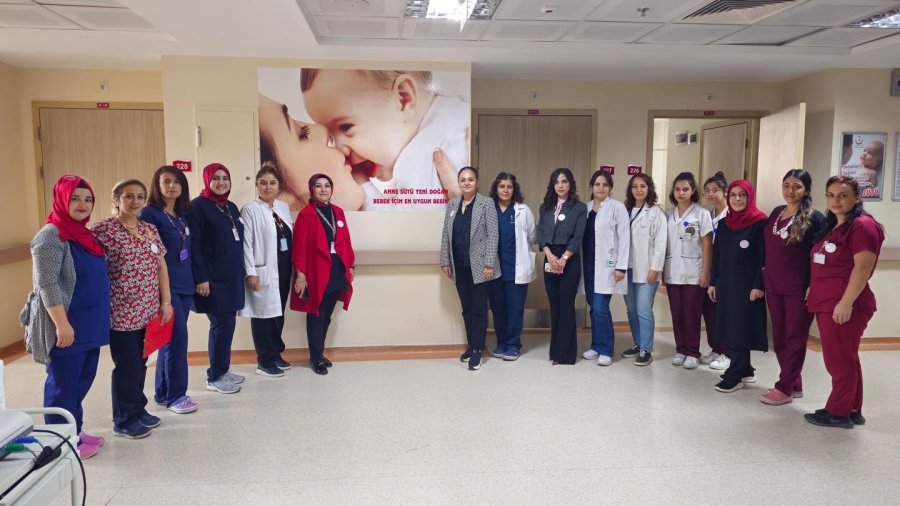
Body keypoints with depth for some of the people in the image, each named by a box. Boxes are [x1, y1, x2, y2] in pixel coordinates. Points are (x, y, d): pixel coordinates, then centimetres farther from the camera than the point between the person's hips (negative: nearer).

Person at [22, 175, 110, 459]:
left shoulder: (83, 234, 12)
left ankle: (75, 431, 29)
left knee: (83, 380, 16)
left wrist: (98, 319, 18)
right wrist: (62, 324, -22)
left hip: (89, 324, 8)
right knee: (63, 384, 3)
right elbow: (47, 285, -19)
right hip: (67, 325, -8)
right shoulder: (51, 235, -14)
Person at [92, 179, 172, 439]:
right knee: (127, 365, 3)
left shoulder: (150, 230, 9)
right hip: (121, 313, -6)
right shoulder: (103, 230, -10)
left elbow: (161, 267, 11)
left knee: (140, 363, 15)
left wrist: (166, 302, 6)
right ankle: (124, 420, 18)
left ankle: (138, 410, 30)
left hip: (148, 311, 6)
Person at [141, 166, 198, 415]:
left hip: (184, 284, 7)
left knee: (171, 339, 12)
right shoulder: (150, 213, -7)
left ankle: (163, 393, 21)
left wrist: (196, 280, 13)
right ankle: (175, 395, 2)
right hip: (164, 285, -7)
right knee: (178, 337, -9)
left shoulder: (183, 215, 14)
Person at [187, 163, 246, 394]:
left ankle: (222, 371, 22)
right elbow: (194, 245, -14)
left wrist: (242, 272, 14)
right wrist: (201, 278, -19)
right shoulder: (198, 206, -8)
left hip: (232, 277, 7)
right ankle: (215, 377, 7)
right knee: (222, 324, -5)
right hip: (212, 278, -7)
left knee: (227, 324, 10)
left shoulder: (231, 207, 15)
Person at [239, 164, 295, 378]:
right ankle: (265, 360, 11)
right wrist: (251, 272, -16)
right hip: (263, 271, -6)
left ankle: (275, 353, 25)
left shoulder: (284, 207, 12)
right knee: (264, 313, 1)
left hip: (283, 269, 6)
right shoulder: (250, 209, -7)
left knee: (278, 312, 12)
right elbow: (246, 243, -11)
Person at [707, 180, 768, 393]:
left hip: (747, 285, -6)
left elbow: (764, 257, -12)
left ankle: (734, 376, 3)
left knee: (741, 329, -3)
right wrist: (713, 282, 11)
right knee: (729, 327, 9)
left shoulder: (760, 222, -8)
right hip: (726, 284, 7)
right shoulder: (724, 223, 11)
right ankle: (745, 370, 22)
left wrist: (758, 286, -17)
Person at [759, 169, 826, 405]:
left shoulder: (814, 218, -7)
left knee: (794, 338, 3)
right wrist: (760, 281, 13)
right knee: (779, 338, 12)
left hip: (799, 289, -6)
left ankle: (784, 388, 9)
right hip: (774, 287, 7)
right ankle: (795, 384, 24)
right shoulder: (776, 212, 11)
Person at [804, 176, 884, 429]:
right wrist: (814, 294, 19)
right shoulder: (832, 226, 17)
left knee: (839, 360, -1)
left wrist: (846, 303, -22)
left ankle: (838, 412, 10)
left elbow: (863, 268, -19)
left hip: (844, 306, -9)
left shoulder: (863, 225, -12)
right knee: (844, 359, 15)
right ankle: (852, 410, 24)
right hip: (826, 304, 9)